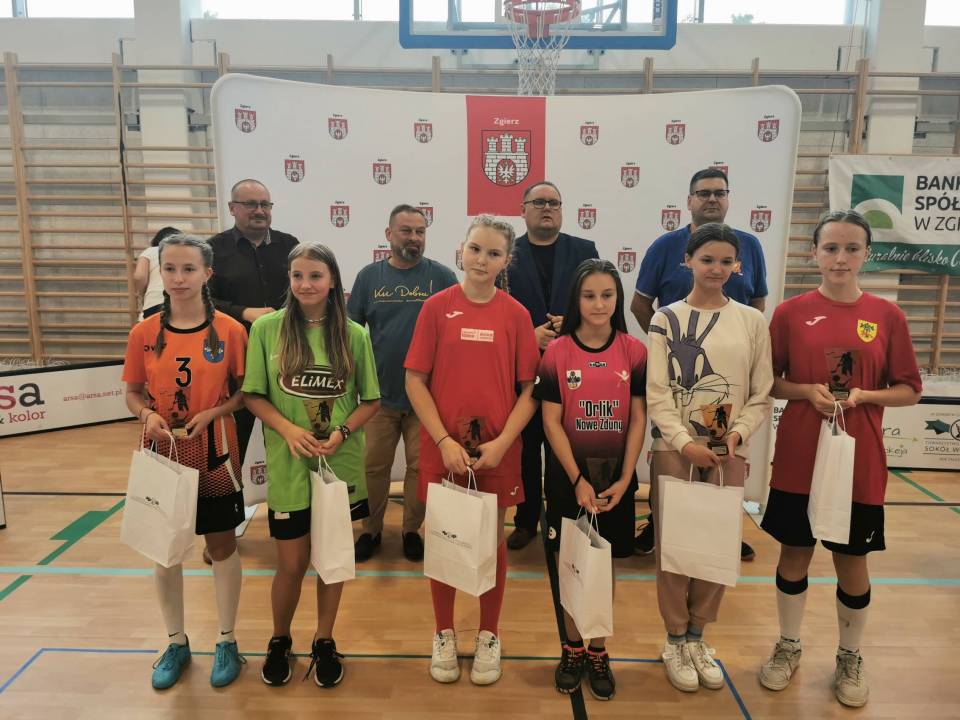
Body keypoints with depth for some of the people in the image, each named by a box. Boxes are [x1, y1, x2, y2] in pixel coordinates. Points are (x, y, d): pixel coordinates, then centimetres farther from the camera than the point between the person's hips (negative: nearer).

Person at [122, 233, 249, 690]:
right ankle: (176, 642, 35)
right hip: (163, 454, 2)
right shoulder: (144, 333, -3)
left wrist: (212, 412, -17)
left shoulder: (229, 330, -8)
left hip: (215, 455, -2)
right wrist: (148, 415, -14)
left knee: (222, 546, 10)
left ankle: (226, 642, 29)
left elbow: (244, 391, -1)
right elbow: (132, 393, 6)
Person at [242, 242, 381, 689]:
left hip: (341, 465, 1)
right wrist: (288, 429, -16)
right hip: (288, 466, -1)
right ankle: (279, 640, 37)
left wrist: (341, 432, -15)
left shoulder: (354, 335, -3)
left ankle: (324, 641, 37)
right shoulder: (267, 328, -5)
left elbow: (370, 401, 2)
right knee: (292, 564, 9)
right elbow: (253, 395, -1)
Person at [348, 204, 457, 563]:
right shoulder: (369, 276, 3)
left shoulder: (441, 276, -3)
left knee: (421, 466, 10)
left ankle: (412, 529, 30)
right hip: (379, 393, 1)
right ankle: (370, 530, 31)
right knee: (374, 466, 12)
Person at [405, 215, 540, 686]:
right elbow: (415, 381, -4)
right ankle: (444, 634, 33)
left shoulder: (516, 314, -2)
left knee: (492, 541, 13)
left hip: (497, 450, 1)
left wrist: (502, 442, -12)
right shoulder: (437, 307, -3)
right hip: (442, 448, 0)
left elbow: (530, 390, -1)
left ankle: (489, 637, 33)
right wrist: (444, 441, -12)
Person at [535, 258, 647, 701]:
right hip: (568, 474, -1)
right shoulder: (557, 352, -6)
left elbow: (638, 419, -2)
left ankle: (598, 652, 29)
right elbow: (551, 422, -7)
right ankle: (572, 648, 30)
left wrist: (624, 479, -8)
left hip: (615, 475, 1)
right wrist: (577, 480, -11)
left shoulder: (634, 351, -3)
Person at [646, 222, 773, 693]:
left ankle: (697, 637, 30)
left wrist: (737, 433, -12)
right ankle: (675, 640, 24)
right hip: (674, 450, -2)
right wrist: (685, 442, -17)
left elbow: (762, 395, 5)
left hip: (728, 453, 2)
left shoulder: (752, 321, 6)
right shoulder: (666, 318, 0)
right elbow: (657, 393, -6)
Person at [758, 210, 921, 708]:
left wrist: (861, 395, -15)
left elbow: (909, 390, 2)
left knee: (852, 562, 12)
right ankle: (788, 646, 33)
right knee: (794, 555, 12)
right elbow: (767, 383, 2)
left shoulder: (887, 316, -2)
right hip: (798, 460, 0)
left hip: (859, 463, 0)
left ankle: (849, 658, 35)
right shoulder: (790, 312, -3)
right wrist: (807, 391, -15)